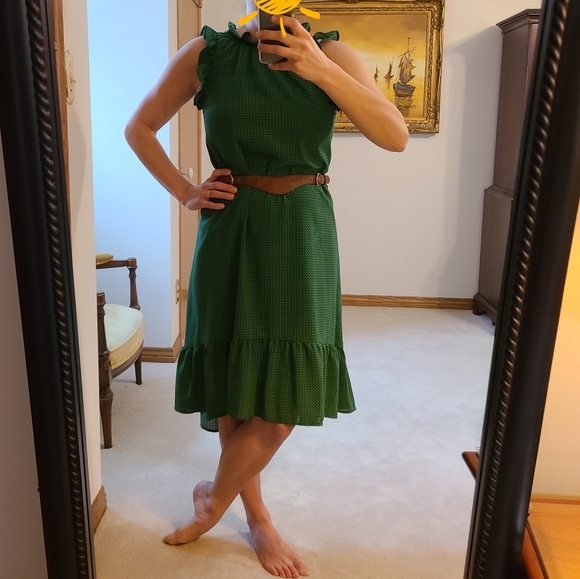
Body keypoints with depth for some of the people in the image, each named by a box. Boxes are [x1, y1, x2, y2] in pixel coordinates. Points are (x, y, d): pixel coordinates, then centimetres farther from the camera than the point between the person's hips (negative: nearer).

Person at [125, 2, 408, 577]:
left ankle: (214, 496, 29)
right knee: (232, 388, 6)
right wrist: (185, 193, 2)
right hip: (231, 232, 0)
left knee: (287, 397, -1)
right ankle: (258, 519, 32)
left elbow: (396, 136, -9)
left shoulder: (330, 53, 3)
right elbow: (139, 128, 13)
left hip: (303, 233, 1)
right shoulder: (206, 53, 2)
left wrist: (321, 70, -18)